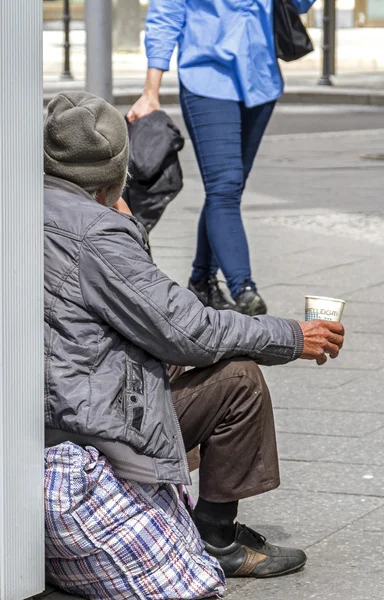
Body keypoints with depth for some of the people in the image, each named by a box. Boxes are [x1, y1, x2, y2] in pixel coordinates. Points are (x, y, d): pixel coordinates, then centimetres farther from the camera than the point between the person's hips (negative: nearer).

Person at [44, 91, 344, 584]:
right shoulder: (96, 234, -20)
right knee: (239, 380, -6)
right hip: (91, 422, -10)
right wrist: (291, 338, -7)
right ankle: (216, 538, 4)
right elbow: (181, 329, -18)